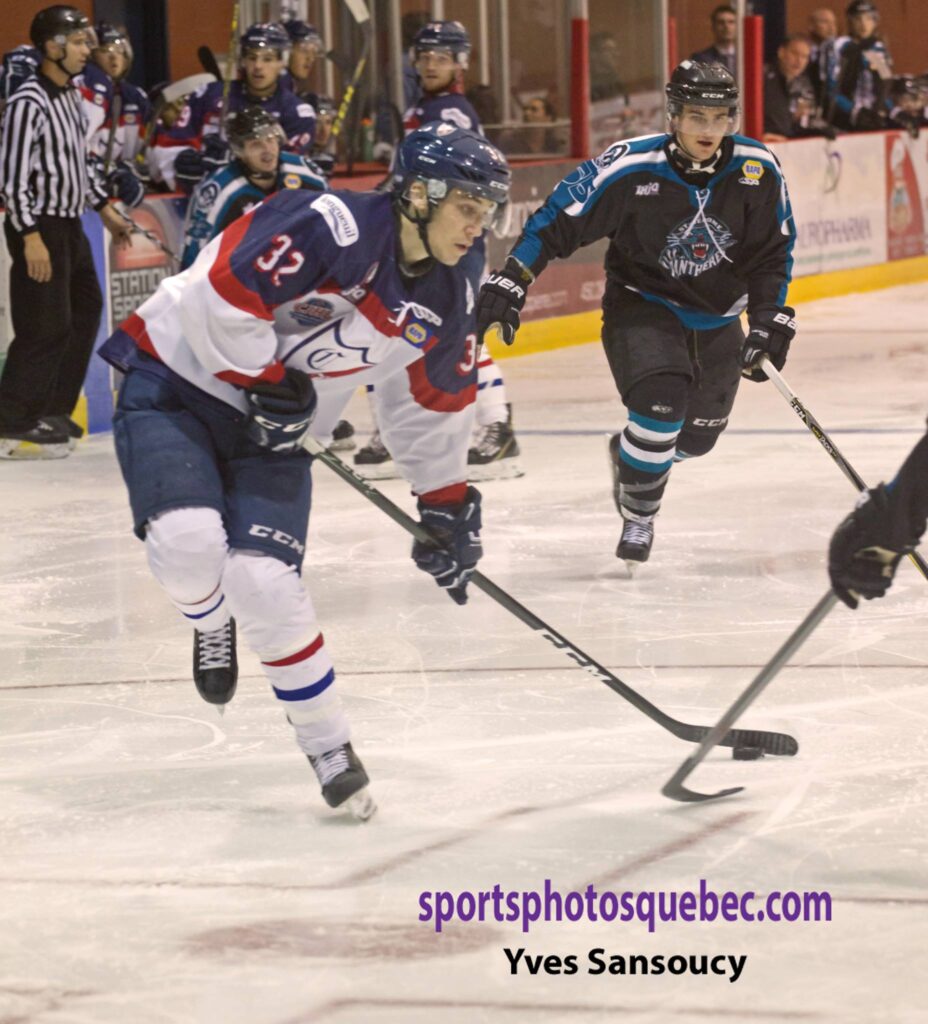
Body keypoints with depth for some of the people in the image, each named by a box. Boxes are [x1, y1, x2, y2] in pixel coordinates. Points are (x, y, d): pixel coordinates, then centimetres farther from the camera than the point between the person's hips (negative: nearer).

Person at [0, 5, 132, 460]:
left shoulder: (71, 96, 10)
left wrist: (104, 208, 23)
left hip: (70, 225, 10)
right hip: (39, 226, -10)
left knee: (84, 313, 16)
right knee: (46, 326, -10)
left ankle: (52, 413, 24)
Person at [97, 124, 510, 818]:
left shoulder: (450, 296, 0)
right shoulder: (335, 228, -25)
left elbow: (436, 404, 15)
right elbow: (224, 293, -27)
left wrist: (448, 502, 14)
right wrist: (269, 384, -19)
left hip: (273, 426, 5)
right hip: (176, 383, -5)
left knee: (267, 585, -13)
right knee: (190, 542, -27)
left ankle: (328, 746, 4)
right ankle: (212, 625, 10)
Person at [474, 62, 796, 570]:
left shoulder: (757, 169, -14)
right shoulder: (631, 168, -24)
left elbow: (771, 251, -1)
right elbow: (557, 221, -18)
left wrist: (768, 317, -9)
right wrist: (511, 280, -25)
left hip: (717, 318, 4)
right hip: (641, 304, -4)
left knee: (698, 435, 12)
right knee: (661, 399, -27)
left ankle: (628, 454, 47)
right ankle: (638, 516, -4)